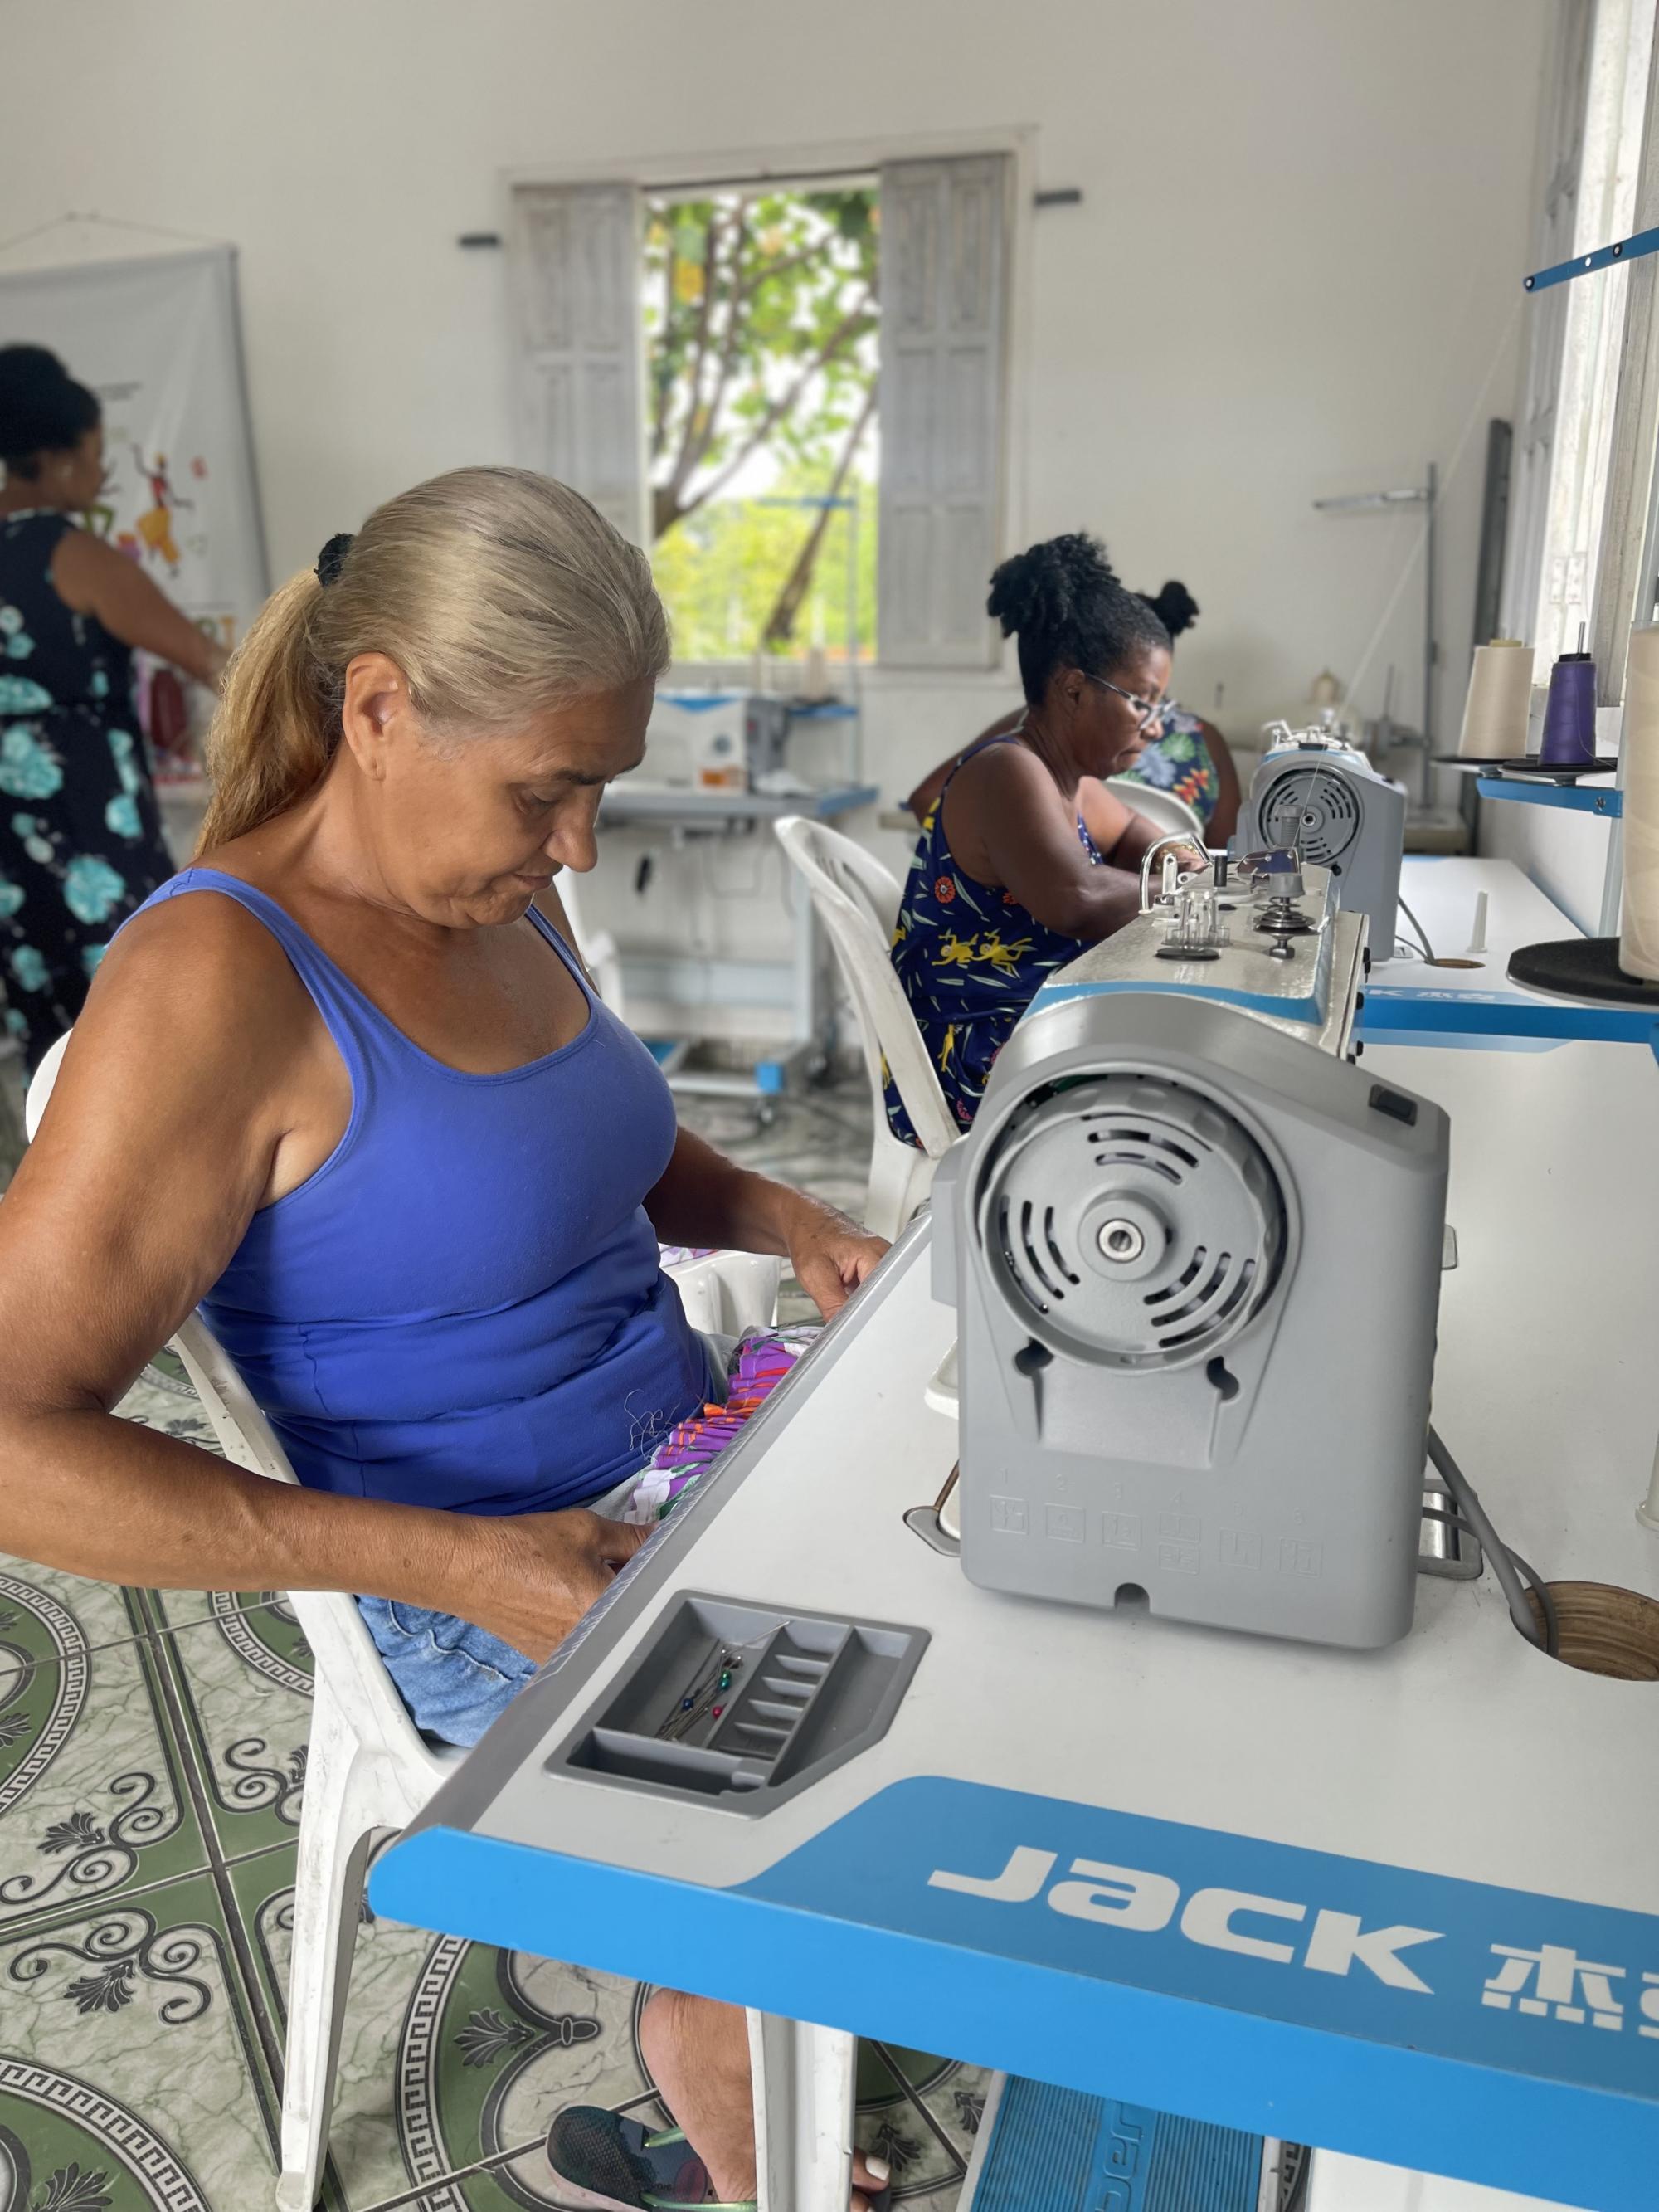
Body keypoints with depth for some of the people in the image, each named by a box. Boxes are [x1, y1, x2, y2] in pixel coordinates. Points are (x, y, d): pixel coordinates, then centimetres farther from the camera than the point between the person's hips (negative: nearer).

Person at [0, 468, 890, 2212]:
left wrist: (776, 1219, -1)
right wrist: (449, 1564, -26)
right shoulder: (219, 977, -22)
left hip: (696, 1471, 8)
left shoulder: (497, 893, 2)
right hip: (506, 1601, -8)